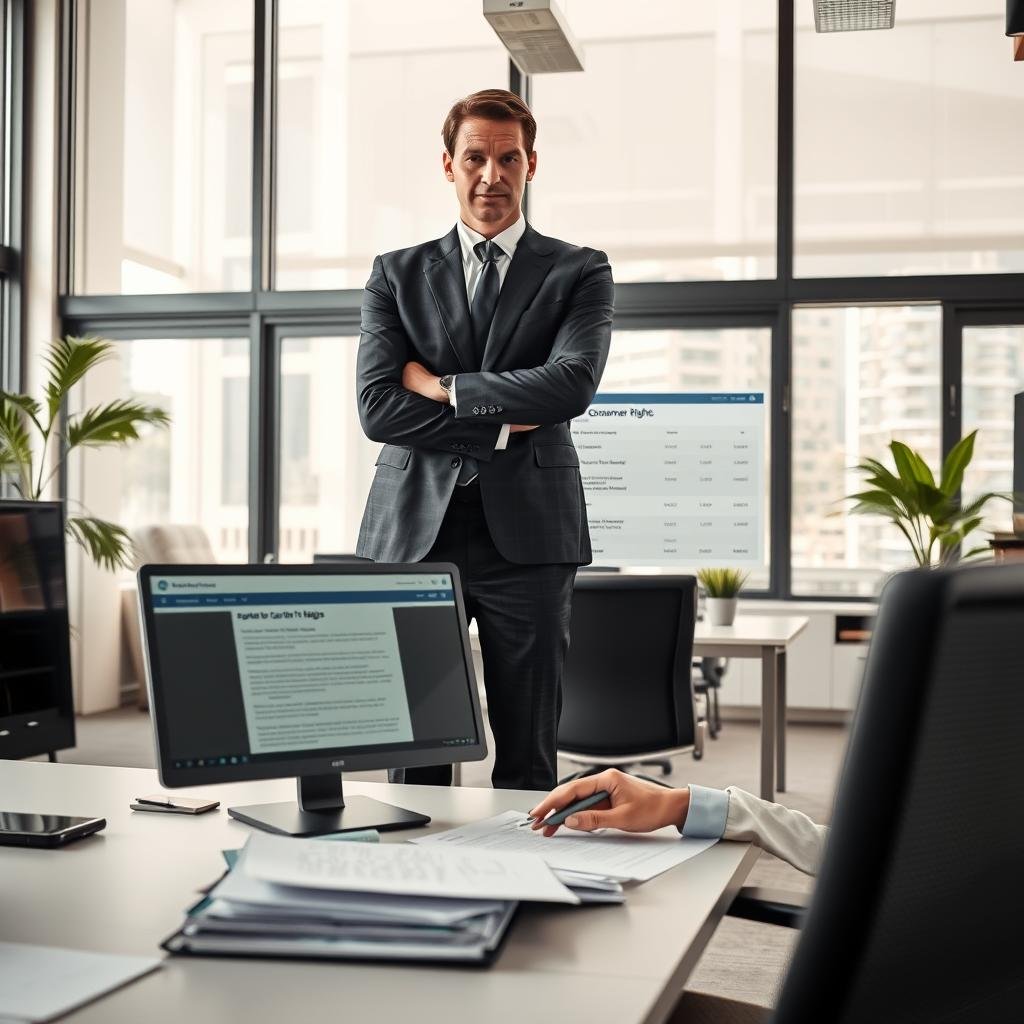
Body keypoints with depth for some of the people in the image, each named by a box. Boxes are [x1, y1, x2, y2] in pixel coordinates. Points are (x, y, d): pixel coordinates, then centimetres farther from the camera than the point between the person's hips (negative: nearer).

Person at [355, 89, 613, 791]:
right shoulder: (397, 273, 12)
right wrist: (499, 424, -7)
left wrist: (441, 385, -5)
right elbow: (377, 408, 0)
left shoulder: (580, 272, 8)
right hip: (415, 530, 1)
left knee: (528, 759, 4)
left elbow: (571, 385, -10)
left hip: (527, 531, -1)